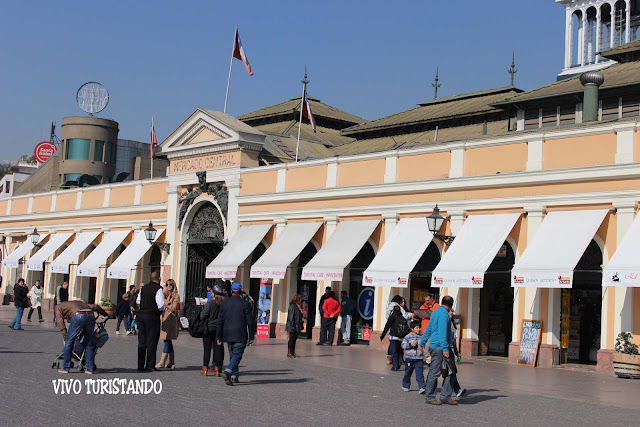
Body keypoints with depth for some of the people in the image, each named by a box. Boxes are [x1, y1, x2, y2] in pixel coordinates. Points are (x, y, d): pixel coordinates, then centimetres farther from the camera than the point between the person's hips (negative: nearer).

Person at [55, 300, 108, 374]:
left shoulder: (58, 307, 28)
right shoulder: (78, 303, 41)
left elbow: (60, 321, 12)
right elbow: (94, 306, 33)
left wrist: (65, 336, 7)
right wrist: (106, 314, 43)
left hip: (78, 316, -5)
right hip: (91, 316, 5)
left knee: (69, 342, 8)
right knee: (89, 344, 14)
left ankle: (65, 368, 11)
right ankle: (90, 369, 17)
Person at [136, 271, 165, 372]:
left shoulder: (143, 288, 10)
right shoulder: (158, 289, -11)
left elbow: (138, 301, 18)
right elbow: (161, 304, -17)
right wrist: (161, 309, 3)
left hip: (141, 314, 7)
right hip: (152, 316, -7)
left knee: (141, 341, 11)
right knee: (151, 341, 1)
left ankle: (140, 365, 14)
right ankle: (150, 366, 3)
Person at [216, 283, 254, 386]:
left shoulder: (224, 304, 5)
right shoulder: (245, 304, -5)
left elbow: (219, 322, 5)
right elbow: (250, 322, -5)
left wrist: (218, 337, 10)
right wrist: (251, 337, 1)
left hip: (228, 335, 4)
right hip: (240, 336, -4)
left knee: (232, 355, 16)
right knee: (237, 355, -5)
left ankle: (235, 376, 16)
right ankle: (228, 371, -25)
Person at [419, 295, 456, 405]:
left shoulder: (436, 312, 18)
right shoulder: (443, 314, -13)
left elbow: (428, 329, 26)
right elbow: (442, 332, -21)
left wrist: (422, 342, 33)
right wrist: (445, 348, -24)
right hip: (438, 348, -10)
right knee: (434, 372, -3)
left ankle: (445, 396, 10)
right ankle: (430, 397, 2)